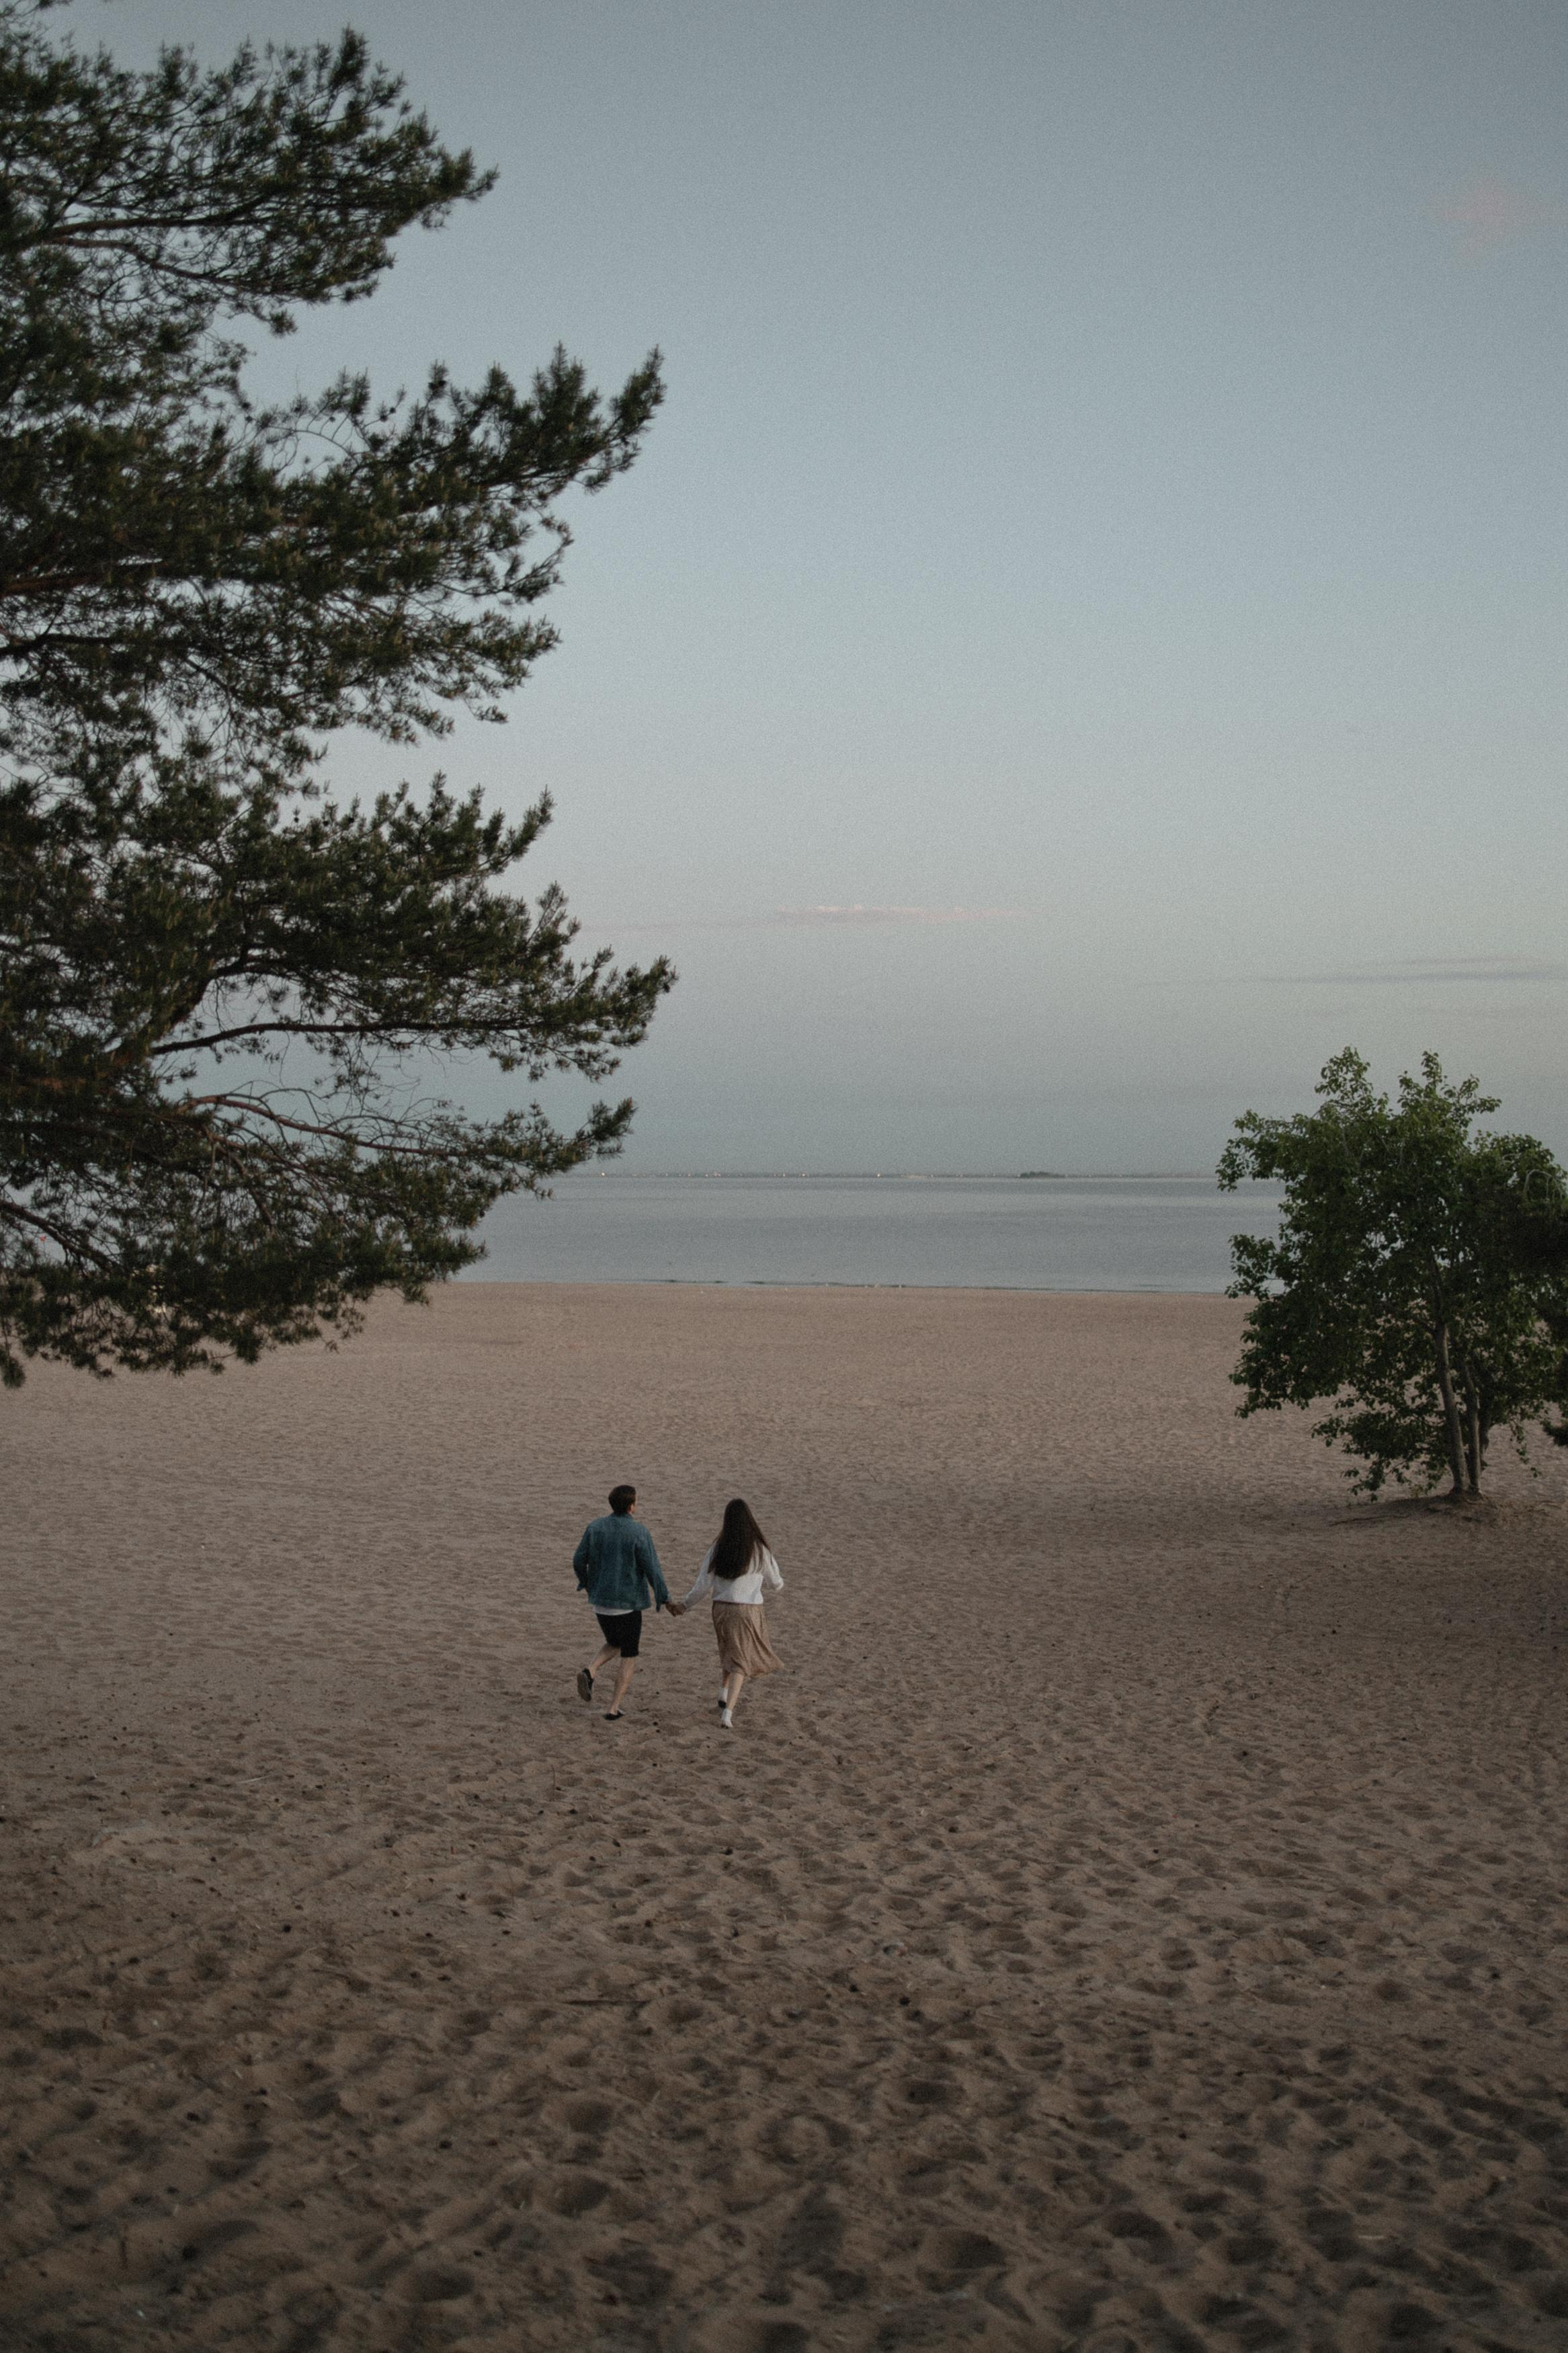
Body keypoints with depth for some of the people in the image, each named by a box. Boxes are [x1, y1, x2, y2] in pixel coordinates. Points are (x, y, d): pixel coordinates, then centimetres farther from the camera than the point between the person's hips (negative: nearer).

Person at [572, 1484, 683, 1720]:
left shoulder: (595, 1528, -3)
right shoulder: (639, 1532, -14)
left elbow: (579, 1560, 2)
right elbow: (652, 1569, -14)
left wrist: (586, 1583, 22)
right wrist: (666, 1601, -5)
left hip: (600, 1601, 4)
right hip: (628, 1603, -4)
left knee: (615, 1645, 26)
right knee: (629, 1656, 11)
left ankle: (590, 1672, -2)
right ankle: (614, 1708, 5)